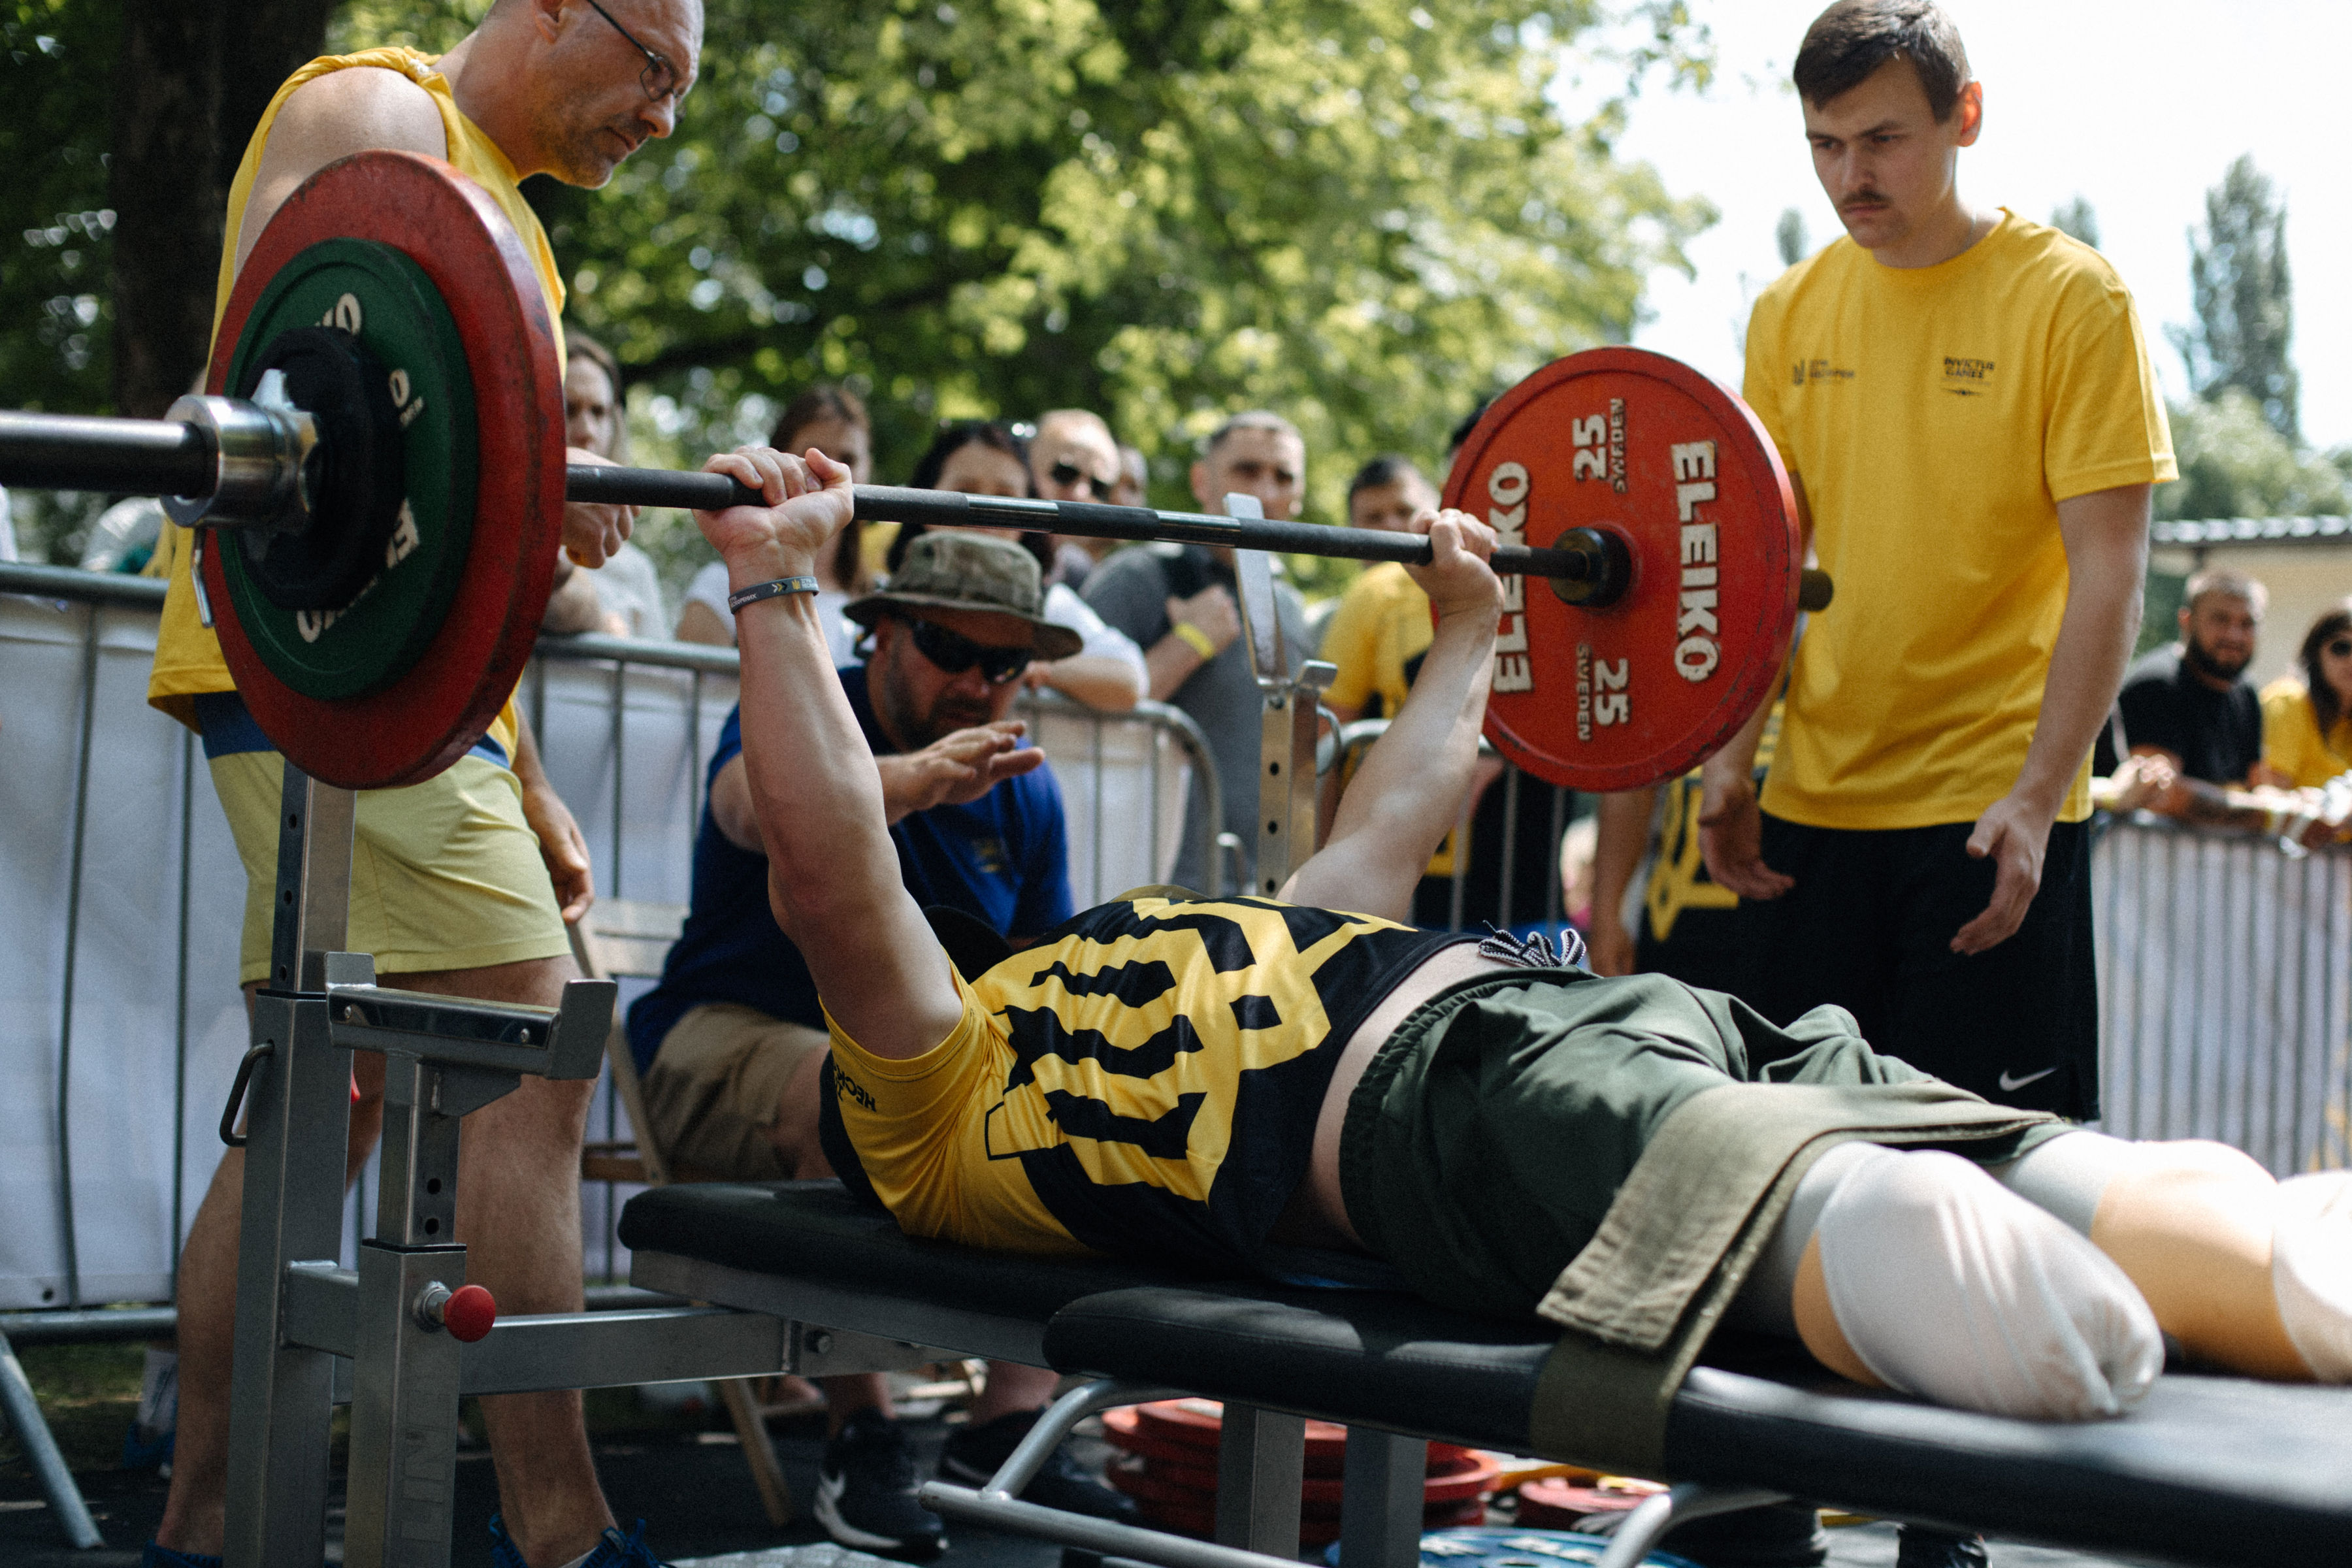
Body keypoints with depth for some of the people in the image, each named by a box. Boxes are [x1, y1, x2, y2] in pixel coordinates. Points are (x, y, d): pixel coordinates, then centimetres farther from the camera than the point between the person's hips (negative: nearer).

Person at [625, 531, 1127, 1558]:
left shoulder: (1024, 788, 5)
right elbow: (759, 799, -39)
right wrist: (915, 778, -60)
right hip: (730, 1045, -6)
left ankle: (1009, 1425, -14)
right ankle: (857, 1437, -25)